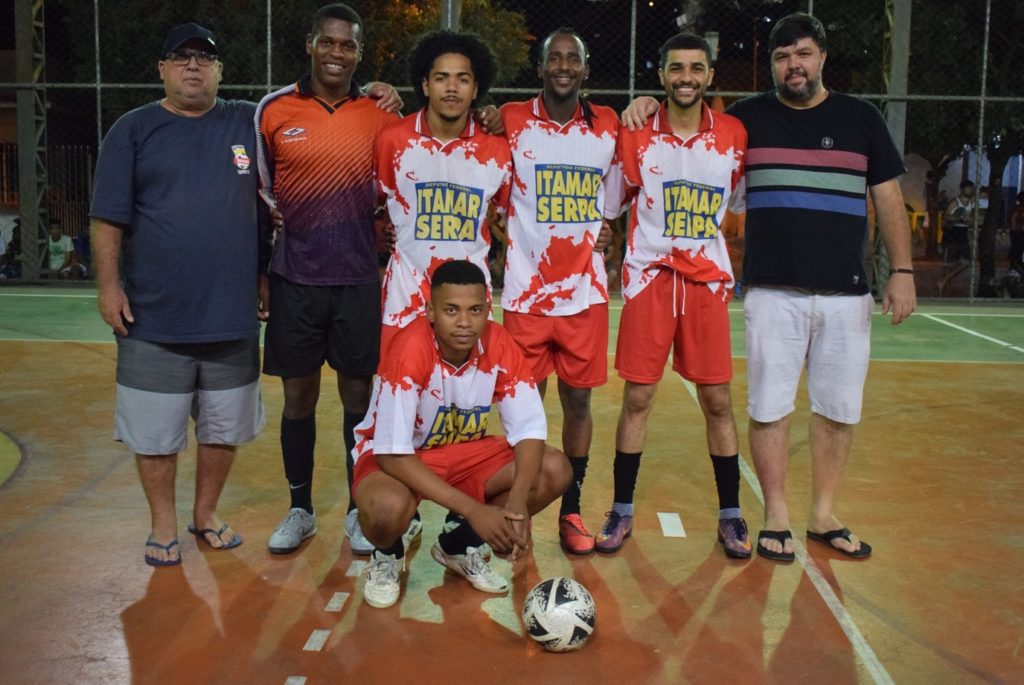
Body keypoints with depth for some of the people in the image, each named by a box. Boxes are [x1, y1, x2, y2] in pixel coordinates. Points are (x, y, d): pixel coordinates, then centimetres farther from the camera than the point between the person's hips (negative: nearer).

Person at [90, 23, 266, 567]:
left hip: (232, 314, 2)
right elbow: (108, 217, -1)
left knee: (224, 427, 13)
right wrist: (108, 285, -7)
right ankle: (163, 526, 23)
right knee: (156, 431, 6)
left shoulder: (248, 123, 6)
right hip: (154, 317, -2)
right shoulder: (133, 130, 1)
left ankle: (206, 514, 31)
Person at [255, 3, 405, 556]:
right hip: (294, 280, 0)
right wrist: (256, 273, 5)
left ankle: (359, 511, 22)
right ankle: (300, 510, 24)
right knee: (299, 396, 8)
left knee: (360, 396, 6)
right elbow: (259, 197, 6)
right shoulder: (274, 110, 1)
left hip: (360, 281, 0)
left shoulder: (381, 113, 3)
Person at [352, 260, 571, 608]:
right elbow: (393, 454, -31)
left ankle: (459, 545, 9)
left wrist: (517, 500, -32)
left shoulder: (500, 345, -18)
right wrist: (474, 509, -35)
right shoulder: (408, 351, -31)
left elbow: (529, 430, -14)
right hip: (393, 455, -5)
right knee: (388, 508, -38)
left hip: (465, 450, 5)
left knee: (555, 471, -15)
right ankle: (387, 556, 2)